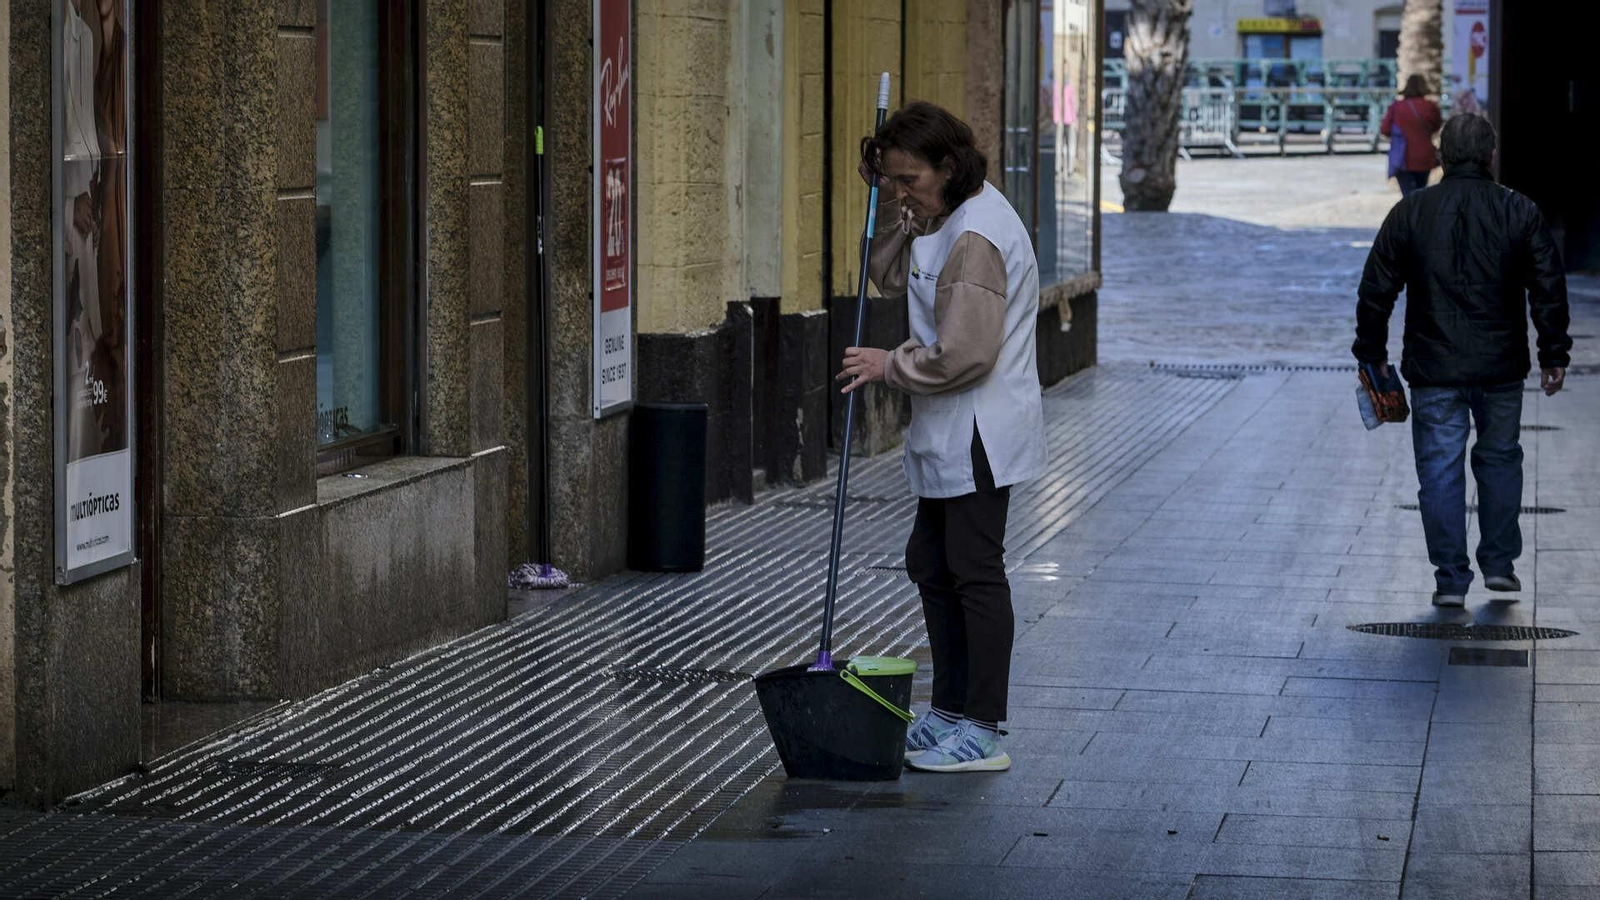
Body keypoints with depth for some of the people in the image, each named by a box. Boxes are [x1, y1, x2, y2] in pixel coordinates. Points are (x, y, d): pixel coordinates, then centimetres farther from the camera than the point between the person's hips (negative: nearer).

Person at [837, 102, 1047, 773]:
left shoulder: (977, 236, -22)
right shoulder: (948, 220, 11)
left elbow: (965, 355, -25)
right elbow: (893, 279, 22)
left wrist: (891, 366, -10)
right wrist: (890, 208, 7)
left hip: (979, 434, -11)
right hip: (950, 437, 11)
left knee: (975, 573, -6)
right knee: (931, 565, 17)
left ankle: (982, 735, -1)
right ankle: (951, 712, 26)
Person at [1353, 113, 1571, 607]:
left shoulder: (1409, 214, -2)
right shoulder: (1520, 213, -2)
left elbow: (1376, 291, 1)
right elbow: (1549, 290, -1)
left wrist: (1372, 354, 10)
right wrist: (1553, 354, 8)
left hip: (1433, 369, -1)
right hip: (1501, 368, 1)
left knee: (1440, 470, 3)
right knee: (1500, 458, 18)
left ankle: (1451, 579, 1)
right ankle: (1499, 562, 20)